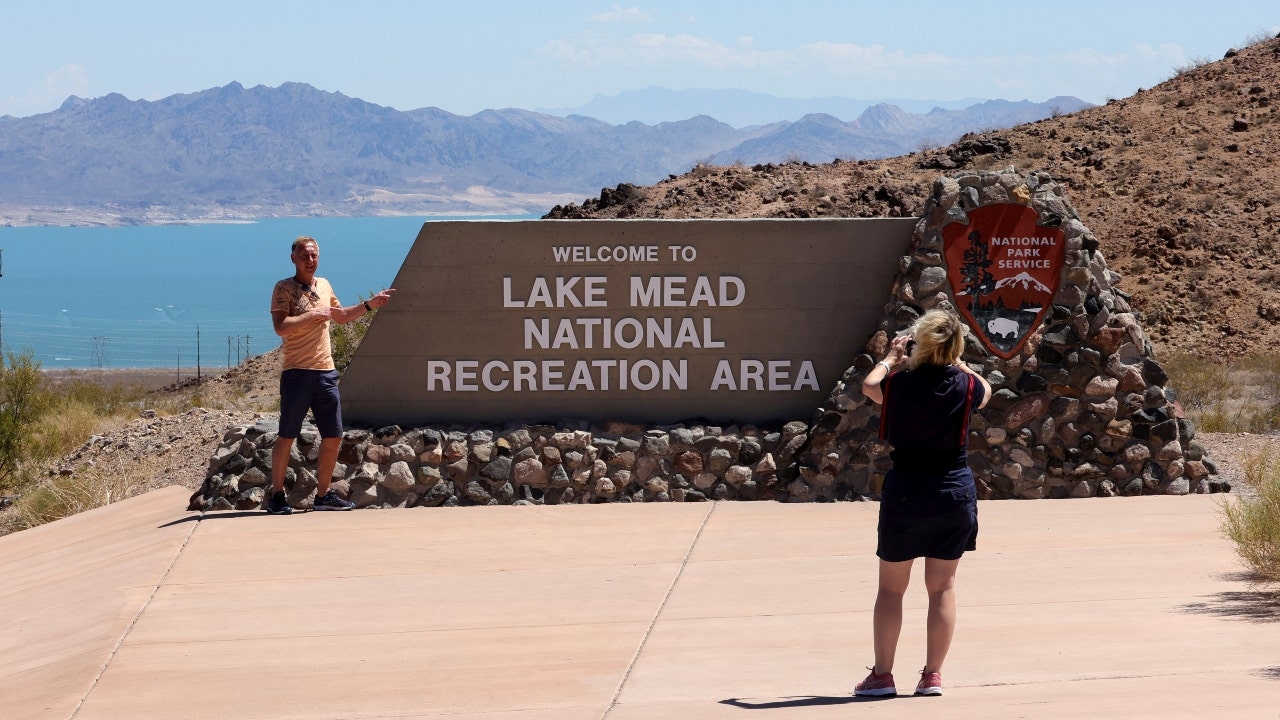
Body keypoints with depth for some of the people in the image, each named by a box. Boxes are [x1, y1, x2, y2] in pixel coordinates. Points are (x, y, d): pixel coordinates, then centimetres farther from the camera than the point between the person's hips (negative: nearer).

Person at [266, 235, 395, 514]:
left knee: (333, 437, 6)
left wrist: (369, 305, 27)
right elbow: (280, 326, -19)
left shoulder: (324, 286, 16)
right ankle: (277, 496, 4)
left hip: (326, 372, 7)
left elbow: (341, 316, 33)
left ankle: (323, 495, 16)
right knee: (286, 437, -2)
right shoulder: (284, 288, -5)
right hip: (297, 373, -7)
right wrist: (313, 315, -19)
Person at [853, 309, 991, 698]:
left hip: (905, 493, -1)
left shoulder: (900, 384, -11)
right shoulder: (964, 386, -8)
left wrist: (891, 358, 28)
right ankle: (932, 675, 11)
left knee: (891, 587, 9)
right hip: (954, 493, 1)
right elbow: (985, 390, 18)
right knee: (942, 586, 10)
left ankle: (882, 675, 10)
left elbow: (869, 385, 14)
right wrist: (956, 361, 25)